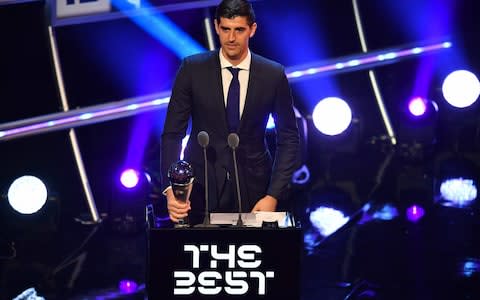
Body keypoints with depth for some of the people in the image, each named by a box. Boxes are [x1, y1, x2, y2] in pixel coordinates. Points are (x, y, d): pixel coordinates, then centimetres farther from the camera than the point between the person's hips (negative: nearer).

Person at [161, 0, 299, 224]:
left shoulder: (273, 75, -4)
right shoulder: (193, 69, -6)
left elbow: (288, 138, 2)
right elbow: (172, 133, -6)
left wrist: (273, 196, -7)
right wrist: (171, 189, -19)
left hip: (252, 189, 1)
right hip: (202, 187, 0)